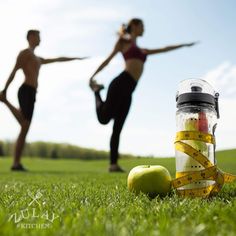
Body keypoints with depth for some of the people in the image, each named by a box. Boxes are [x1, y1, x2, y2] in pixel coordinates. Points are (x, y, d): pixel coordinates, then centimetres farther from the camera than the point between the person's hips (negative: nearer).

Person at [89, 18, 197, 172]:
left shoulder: (141, 50, 33)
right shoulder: (124, 41, 15)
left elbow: (164, 50, 40)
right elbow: (109, 59, 10)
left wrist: (184, 45, 44)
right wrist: (93, 75, 3)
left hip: (128, 90, 6)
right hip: (121, 83, -6)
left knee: (117, 128, -1)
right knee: (104, 118, -15)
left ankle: (113, 164, -4)